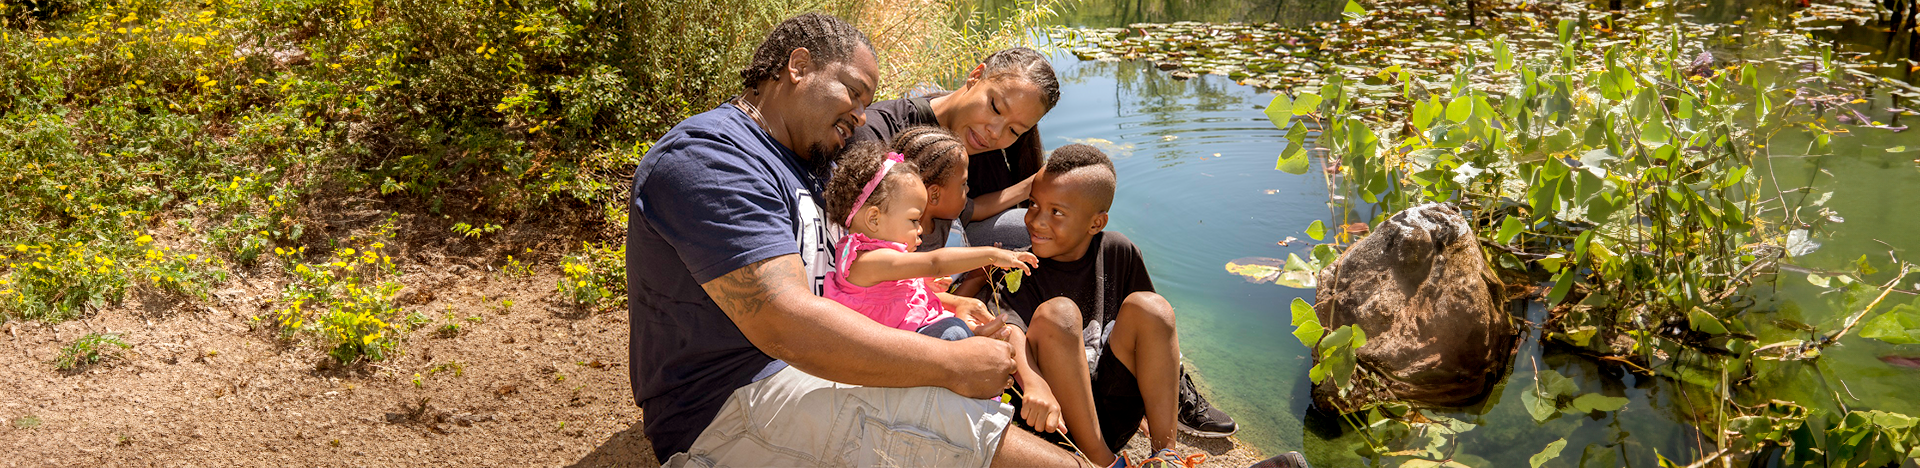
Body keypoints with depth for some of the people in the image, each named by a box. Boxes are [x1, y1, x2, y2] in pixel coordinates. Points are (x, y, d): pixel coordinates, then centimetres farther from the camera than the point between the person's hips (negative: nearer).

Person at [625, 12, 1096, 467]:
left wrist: (943, 303, 6)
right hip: (723, 409, -11)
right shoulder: (708, 155, -19)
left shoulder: (808, 163, 17)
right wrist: (953, 365, -29)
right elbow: (787, 325, -31)